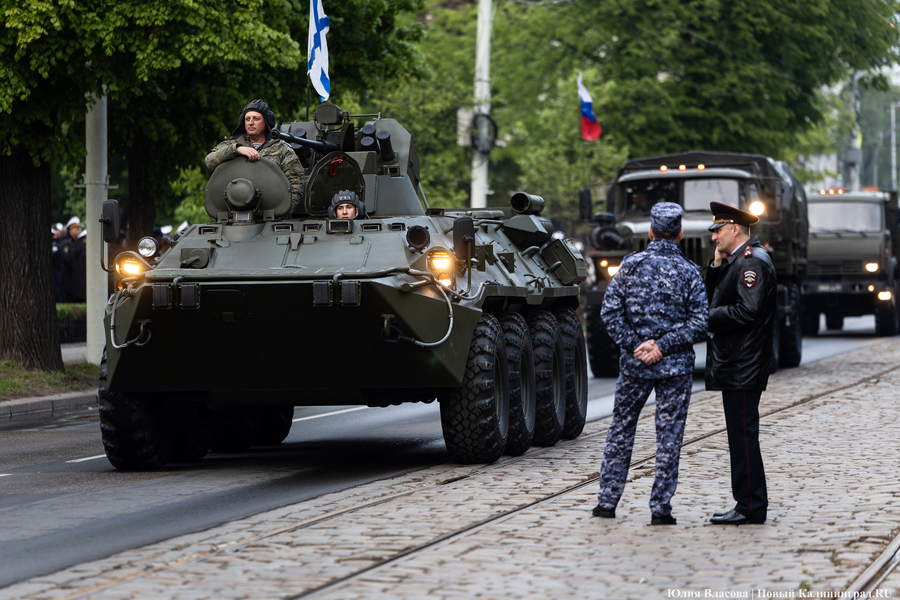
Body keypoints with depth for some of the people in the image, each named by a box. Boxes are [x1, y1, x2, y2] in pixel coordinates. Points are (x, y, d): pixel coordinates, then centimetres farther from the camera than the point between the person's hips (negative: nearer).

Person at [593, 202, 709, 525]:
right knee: (669, 435, 3)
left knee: (621, 430, 13)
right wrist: (662, 346, -11)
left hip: (634, 365, 2)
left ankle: (607, 501, 15)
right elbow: (700, 324, -10)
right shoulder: (689, 272, -3)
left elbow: (610, 311, -6)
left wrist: (634, 345, -6)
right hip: (676, 366, -1)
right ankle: (660, 507, 2)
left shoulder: (630, 265, -1)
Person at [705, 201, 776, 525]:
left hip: (743, 369, -11)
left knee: (743, 434, -9)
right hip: (735, 366, 11)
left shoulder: (752, 261, -14)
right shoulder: (736, 260, 18)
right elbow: (713, 297, 20)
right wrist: (717, 264, 7)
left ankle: (751, 507, -7)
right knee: (740, 435, 12)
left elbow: (747, 311, -23)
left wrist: (708, 318, -15)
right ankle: (748, 504, 16)